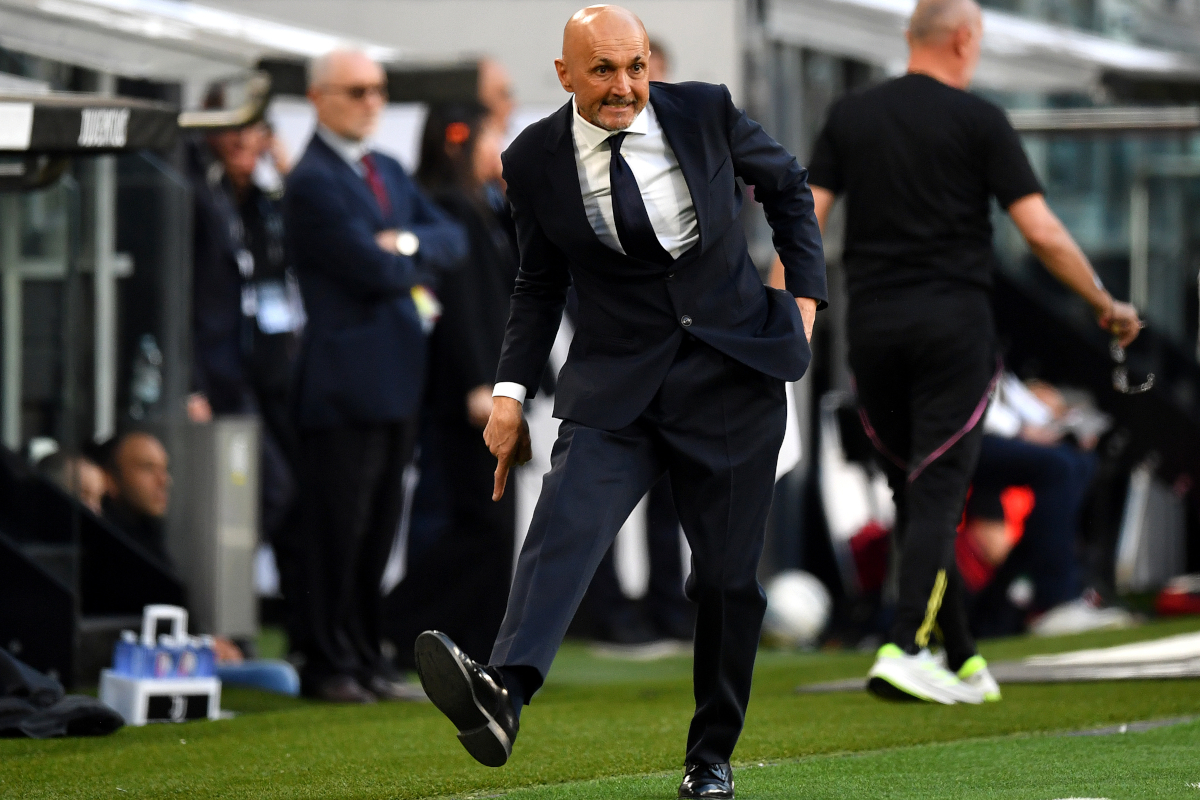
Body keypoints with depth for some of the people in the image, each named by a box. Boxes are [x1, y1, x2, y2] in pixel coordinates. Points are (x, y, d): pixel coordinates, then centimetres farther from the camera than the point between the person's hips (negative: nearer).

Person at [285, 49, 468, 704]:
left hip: (397, 378, 9)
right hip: (345, 383, -9)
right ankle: (327, 663, 3)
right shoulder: (312, 182, -12)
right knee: (337, 529, -3)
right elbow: (376, 269, -19)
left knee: (379, 529, 12)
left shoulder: (389, 172, 18)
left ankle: (365, 657, 18)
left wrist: (409, 242, -10)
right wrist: (418, 267, 1)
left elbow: (452, 240, 10)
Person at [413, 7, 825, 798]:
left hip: (732, 371, 1)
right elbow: (540, 285, 12)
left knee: (729, 574, 2)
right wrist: (511, 393, 2)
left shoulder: (704, 111, -3)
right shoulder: (535, 160, -1)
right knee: (567, 525, -25)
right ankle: (503, 694, -47)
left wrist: (805, 292, 7)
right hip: (616, 384, 0)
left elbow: (786, 183, 15)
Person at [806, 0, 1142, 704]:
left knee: (914, 493, 10)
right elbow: (1042, 231, -5)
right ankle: (905, 650, -18)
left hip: (873, 325, 4)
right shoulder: (978, 120, -2)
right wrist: (1105, 302, 5)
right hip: (955, 324, -4)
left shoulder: (850, 117, 9)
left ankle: (962, 663, 15)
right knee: (938, 493, -4)